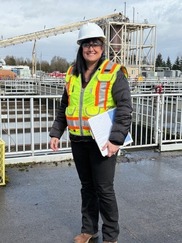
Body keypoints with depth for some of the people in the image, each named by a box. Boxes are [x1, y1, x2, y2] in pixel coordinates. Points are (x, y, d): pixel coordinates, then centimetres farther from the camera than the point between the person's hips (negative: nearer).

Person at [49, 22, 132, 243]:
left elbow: (125, 107, -13)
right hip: (78, 140, 5)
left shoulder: (113, 72, -7)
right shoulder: (73, 73, 9)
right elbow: (64, 107, 16)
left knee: (104, 189, 3)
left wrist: (116, 139, -21)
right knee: (87, 187, 17)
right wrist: (56, 133, 9)